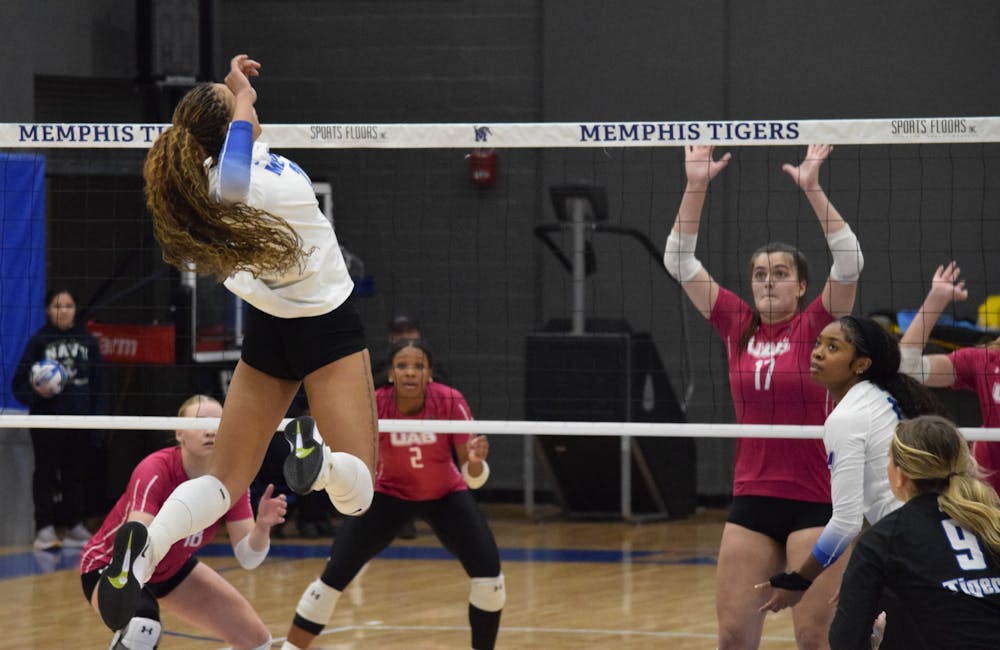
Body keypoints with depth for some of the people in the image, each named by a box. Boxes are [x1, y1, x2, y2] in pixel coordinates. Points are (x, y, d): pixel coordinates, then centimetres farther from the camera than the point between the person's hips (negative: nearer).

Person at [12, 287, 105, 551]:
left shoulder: (87, 341, 6)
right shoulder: (38, 341, -2)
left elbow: (97, 382, 10)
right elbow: (19, 383, -2)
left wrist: (97, 414, 3)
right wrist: (36, 392, -21)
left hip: (79, 421, 3)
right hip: (47, 420, -3)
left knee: (74, 473, 10)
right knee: (46, 473, 1)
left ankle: (74, 526, 17)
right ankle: (45, 529, 2)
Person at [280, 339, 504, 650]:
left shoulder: (451, 402, -26)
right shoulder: (375, 405, -27)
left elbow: (473, 478, -21)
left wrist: (475, 461, -43)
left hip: (446, 495, 1)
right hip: (388, 493, -1)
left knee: (489, 575, -15)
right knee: (334, 575, -13)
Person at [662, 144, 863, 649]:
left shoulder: (817, 326, -3)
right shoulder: (737, 325, 7)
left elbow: (849, 261, -18)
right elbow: (679, 262, 5)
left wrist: (812, 189, -24)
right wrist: (696, 186, -5)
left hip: (815, 500, -4)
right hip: (751, 498, 4)